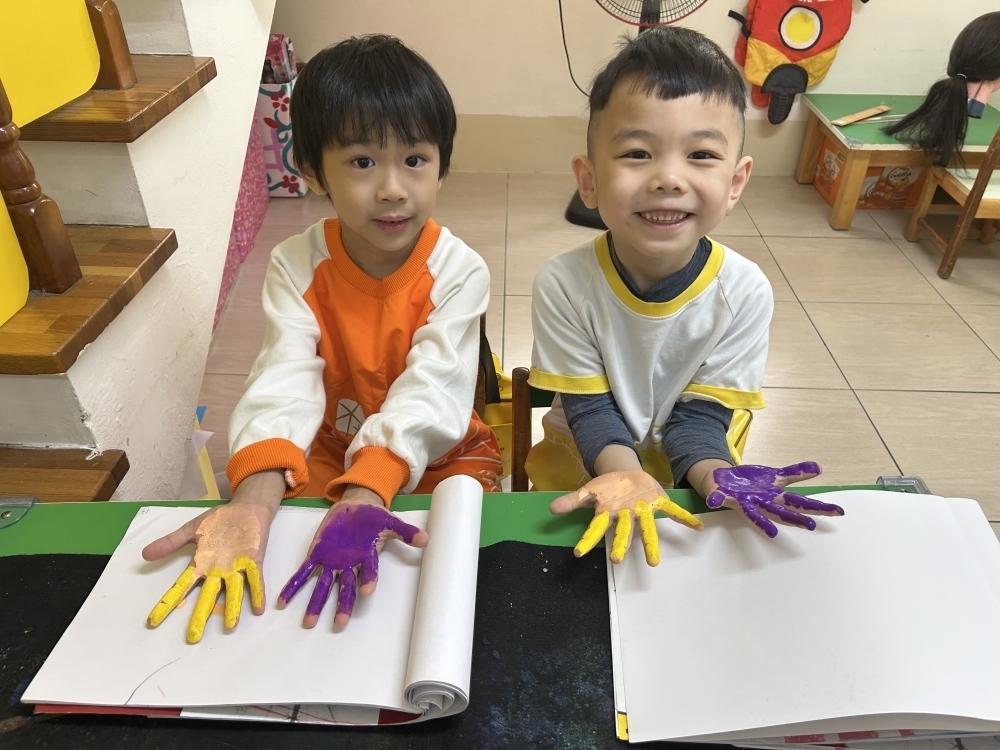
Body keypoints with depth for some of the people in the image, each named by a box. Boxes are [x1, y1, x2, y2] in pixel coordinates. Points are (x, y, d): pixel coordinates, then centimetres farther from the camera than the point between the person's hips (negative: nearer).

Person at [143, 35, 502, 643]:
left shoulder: (458, 272, -18)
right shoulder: (297, 266, -11)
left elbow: (428, 393, -30)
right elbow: (285, 383, -26)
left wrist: (362, 497, -47)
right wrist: (253, 501, -44)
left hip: (440, 453, -1)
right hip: (331, 450, 2)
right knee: (283, 542, -17)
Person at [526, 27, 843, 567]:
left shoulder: (744, 292, -20)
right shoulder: (562, 284, -23)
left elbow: (700, 413, -16)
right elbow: (588, 407, -18)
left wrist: (717, 476, -37)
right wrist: (625, 475, -37)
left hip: (684, 463, 0)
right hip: (587, 459, 0)